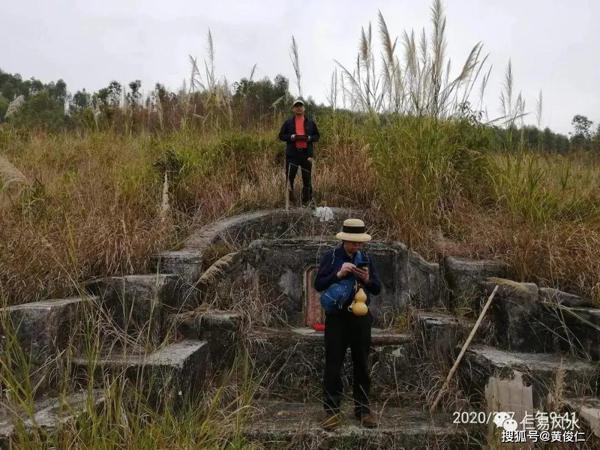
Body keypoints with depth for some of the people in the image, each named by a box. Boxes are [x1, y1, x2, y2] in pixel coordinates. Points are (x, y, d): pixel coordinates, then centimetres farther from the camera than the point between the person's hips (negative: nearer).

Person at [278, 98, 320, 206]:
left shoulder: (310, 123, 9)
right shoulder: (288, 122, 6)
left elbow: (317, 136, 12)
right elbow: (281, 136, 5)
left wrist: (309, 138, -8)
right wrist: (292, 137, -12)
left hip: (306, 154, 1)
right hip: (292, 154, -1)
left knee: (307, 179, 5)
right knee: (290, 177, -1)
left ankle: (306, 201, 14)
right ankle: (290, 200, 11)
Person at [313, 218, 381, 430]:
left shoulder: (366, 258, 7)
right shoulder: (330, 257, -3)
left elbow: (377, 288, 8)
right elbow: (318, 284, -7)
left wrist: (368, 279, -13)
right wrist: (338, 274, -20)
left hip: (361, 318, 3)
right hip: (336, 317, -3)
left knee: (362, 365, 11)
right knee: (333, 365, 0)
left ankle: (363, 409, 23)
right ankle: (332, 411, 11)